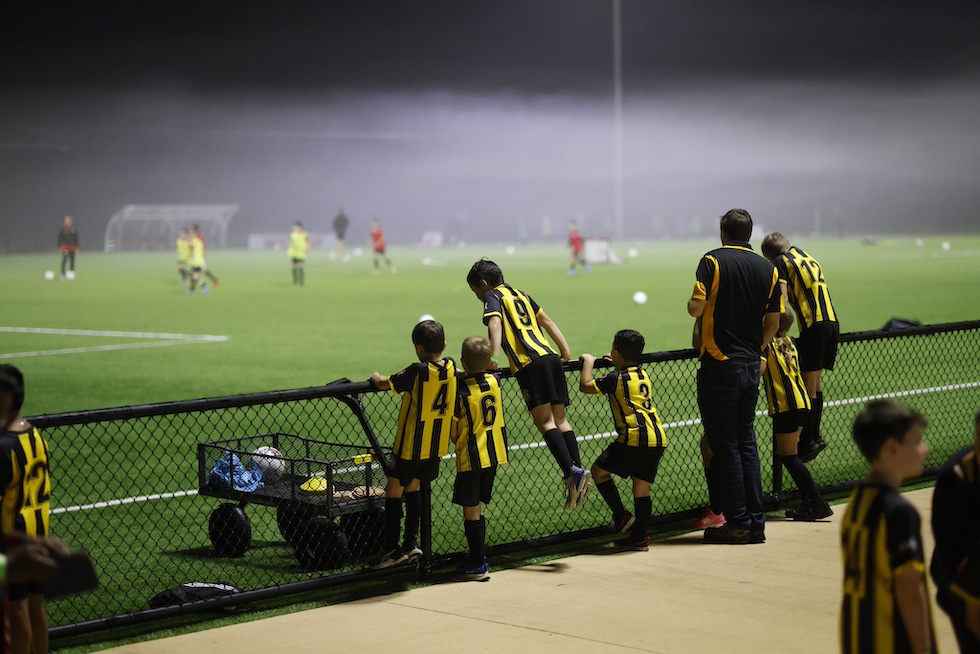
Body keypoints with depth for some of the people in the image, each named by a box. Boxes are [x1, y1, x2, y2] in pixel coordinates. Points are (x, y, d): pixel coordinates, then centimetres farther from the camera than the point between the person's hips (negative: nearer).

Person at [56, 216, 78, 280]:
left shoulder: (74, 229, 0)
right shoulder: (62, 229, -6)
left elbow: (76, 238, 8)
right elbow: (59, 238, -1)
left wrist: (76, 247, 5)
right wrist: (60, 247, -6)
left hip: (72, 247, 3)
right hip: (65, 247, -3)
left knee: (72, 261, 8)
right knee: (64, 260, -14)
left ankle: (71, 275, 18)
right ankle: (63, 274, -14)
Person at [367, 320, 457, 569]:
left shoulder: (418, 371, -21)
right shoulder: (450, 367, -2)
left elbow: (384, 384, -14)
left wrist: (376, 377, 5)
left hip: (411, 444, -7)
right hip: (437, 445, 7)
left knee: (394, 491, 2)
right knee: (412, 489, 19)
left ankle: (391, 548, 2)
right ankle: (411, 544, 19)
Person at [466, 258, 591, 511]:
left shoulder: (492, 296, 5)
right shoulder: (519, 294, 27)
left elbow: (494, 324, -13)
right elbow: (547, 321, 27)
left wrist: (492, 358, -22)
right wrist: (565, 351, 27)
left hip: (530, 364, -7)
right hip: (550, 357, 7)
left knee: (544, 421, -9)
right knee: (560, 419, 8)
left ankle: (572, 471, -23)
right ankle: (578, 469, -2)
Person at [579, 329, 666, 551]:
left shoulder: (616, 378, -6)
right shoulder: (643, 375, 17)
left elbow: (585, 386, 1)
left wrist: (588, 361, 13)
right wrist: (618, 363, 45)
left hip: (634, 438, -8)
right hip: (658, 439, 8)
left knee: (599, 470, 9)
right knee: (642, 489, 11)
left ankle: (622, 517, 5)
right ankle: (639, 537, 11)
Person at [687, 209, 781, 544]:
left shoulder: (714, 261, -8)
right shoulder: (769, 269, 6)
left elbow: (696, 308, -17)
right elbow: (773, 322, 8)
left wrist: (691, 305, 6)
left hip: (719, 366, -5)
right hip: (751, 367, 5)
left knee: (725, 446, 1)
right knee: (747, 443, 13)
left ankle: (738, 523, 1)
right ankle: (755, 522, 12)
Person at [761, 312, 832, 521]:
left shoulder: (766, 342, -7)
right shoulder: (788, 342, 16)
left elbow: (761, 367, -21)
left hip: (786, 404, -8)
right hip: (802, 401, 8)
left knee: (788, 456, -3)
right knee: (785, 454, 15)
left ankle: (817, 504, -8)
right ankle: (809, 503, 12)